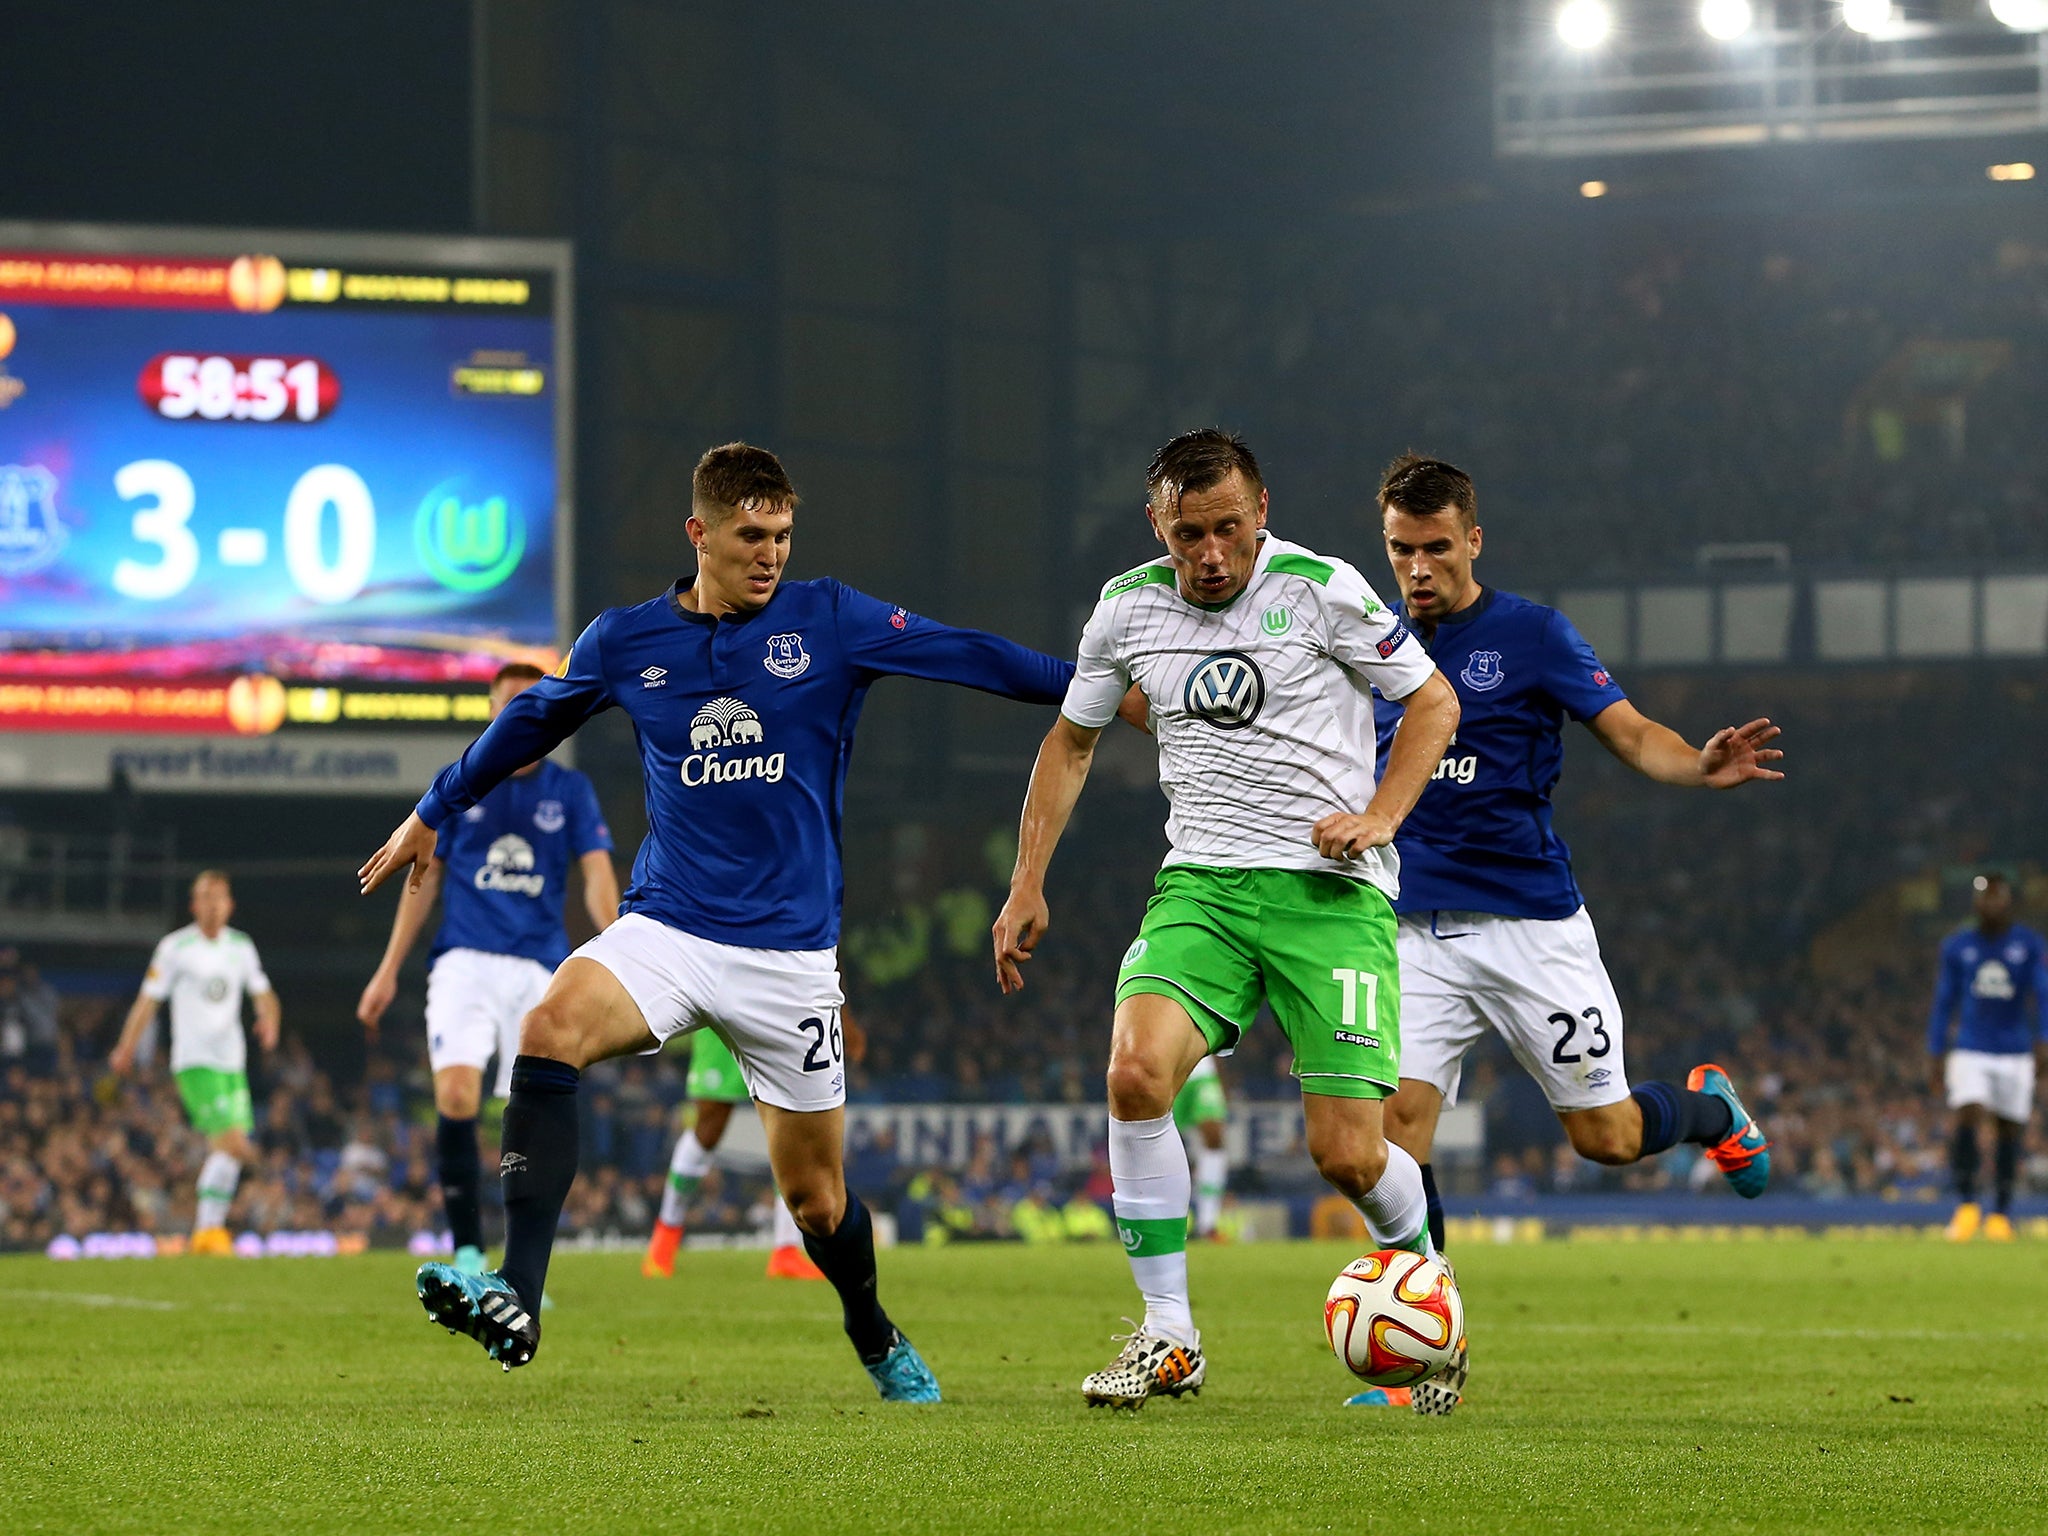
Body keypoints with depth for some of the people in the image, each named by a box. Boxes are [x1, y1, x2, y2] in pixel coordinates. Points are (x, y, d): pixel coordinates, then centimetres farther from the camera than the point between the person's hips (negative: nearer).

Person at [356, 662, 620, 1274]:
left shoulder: (571, 791, 8)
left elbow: (598, 877, 0)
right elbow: (424, 877, 14)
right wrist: (389, 970, 11)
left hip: (540, 971, 1)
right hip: (466, 963, -1)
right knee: (456, 1094, -22)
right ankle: (467, 1254, -18)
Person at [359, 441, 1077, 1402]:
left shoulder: (829, 622, -1)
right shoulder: (626, 641, 4)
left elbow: (973, 658, -5)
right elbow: (532, 721, 21)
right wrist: (434, 812, 30)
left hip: (790, 951, -1)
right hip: (667, 926, 1)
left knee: (814, 1192, 5)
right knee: (550, 1029, -30)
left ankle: (878, 1342, 37)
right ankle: (515, 1299, -37)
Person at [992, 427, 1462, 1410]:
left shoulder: (1321, 589, -6)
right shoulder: (1128, 607, 5)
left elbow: (1433, 702, 5)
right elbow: (1072, 740, 20)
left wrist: (1379, 818, -9)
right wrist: (1027, 885, 15)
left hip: (1332, 893, -3)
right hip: (1201, 885, 3)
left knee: (1347, 1155, -10)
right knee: (1136, 1071, -24)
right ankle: (1168, 1337, -12)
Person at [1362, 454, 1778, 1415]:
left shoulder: (1531, 635, -3)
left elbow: (1629, 733, -8)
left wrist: (1699, 766, -27)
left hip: (1531, 927, -3)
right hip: (1415, 932, 3)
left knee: (1605, 1137, -1)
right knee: (1394, 1120, -13)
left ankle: (1710, 1109, 35)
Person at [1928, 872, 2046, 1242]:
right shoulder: (1957, 948, 5)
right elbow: (1943, 1003, 10)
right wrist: (1935, 1056, 7)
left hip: (2015, 1055, 0)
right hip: (1971, 1053, 0)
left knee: (2010, 1129, 3)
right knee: (1968, 1118, -18)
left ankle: (2001, 1213, 14)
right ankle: (1966, 1204, -10)